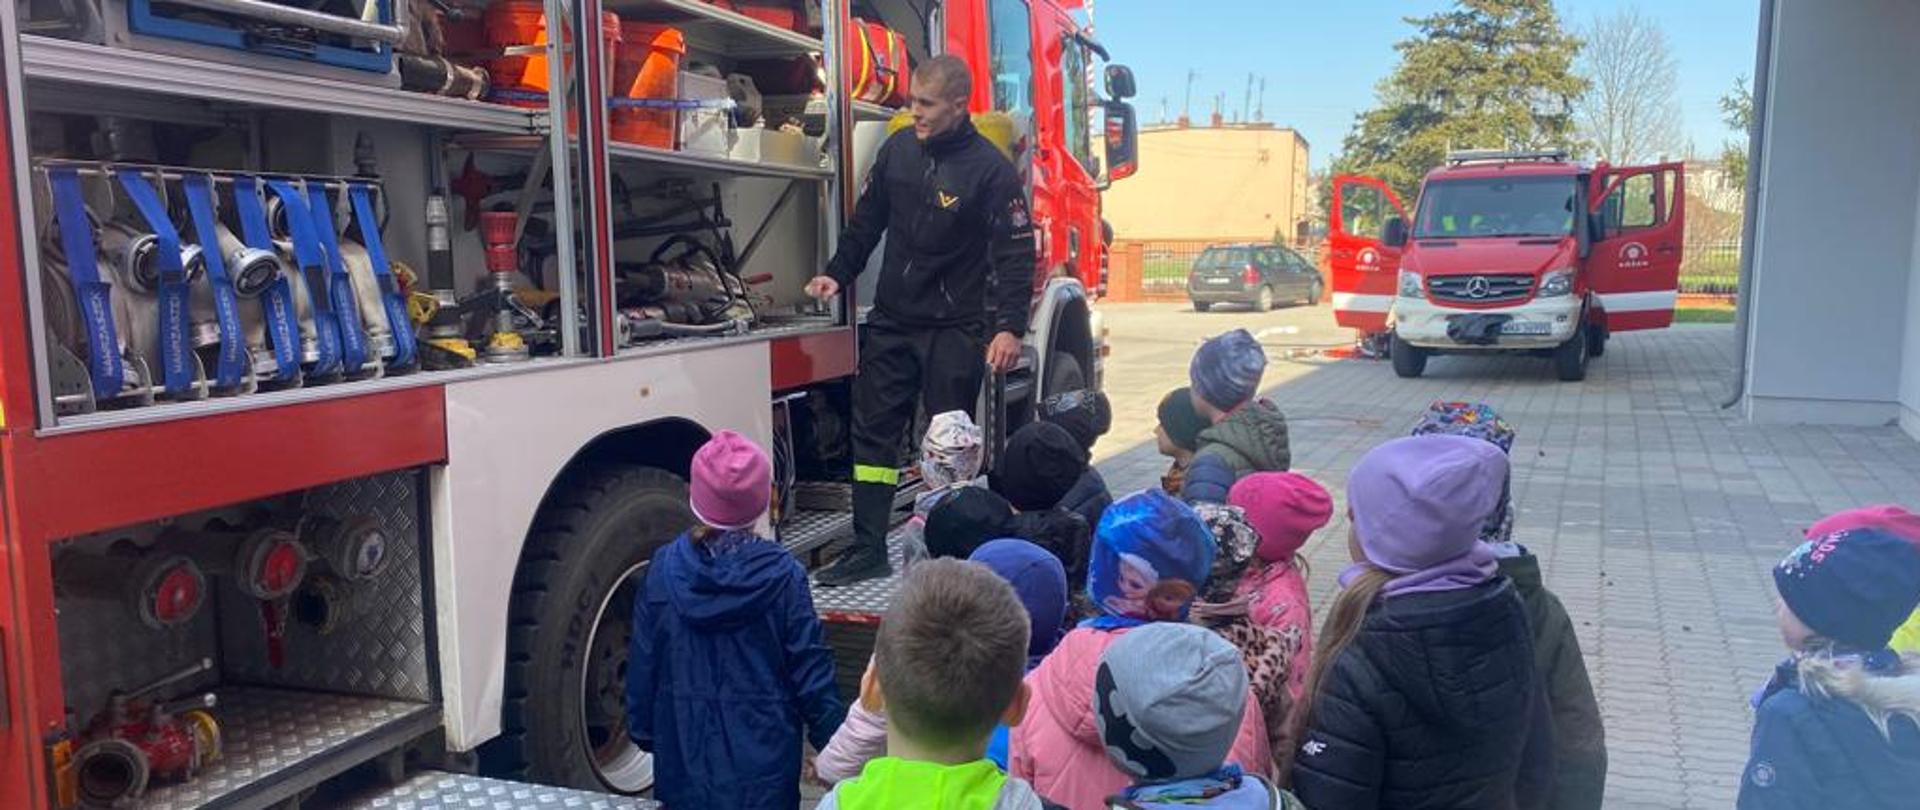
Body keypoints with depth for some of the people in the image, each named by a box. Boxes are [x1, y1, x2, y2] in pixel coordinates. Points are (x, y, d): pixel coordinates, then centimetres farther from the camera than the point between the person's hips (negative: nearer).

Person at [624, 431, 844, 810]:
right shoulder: (782, 575, -13)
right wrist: (832, 740, 0)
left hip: (685, 752, 2)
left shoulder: (664, 569, -7)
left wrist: (643, 731, 13)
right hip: (763, 751, -2)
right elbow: (810, 665, -10)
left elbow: (643, 661, 0)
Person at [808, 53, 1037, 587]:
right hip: (892, 321, 6)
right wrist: (838, 274, 9)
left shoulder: (991, 169, -11)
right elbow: (867, 221, 17)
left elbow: (1016, 253, -13)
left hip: (955, 329, -5)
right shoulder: (898, 149, 5)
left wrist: (1010, 327, -21)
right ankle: (869, 548, 15)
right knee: (873, 432, 6)